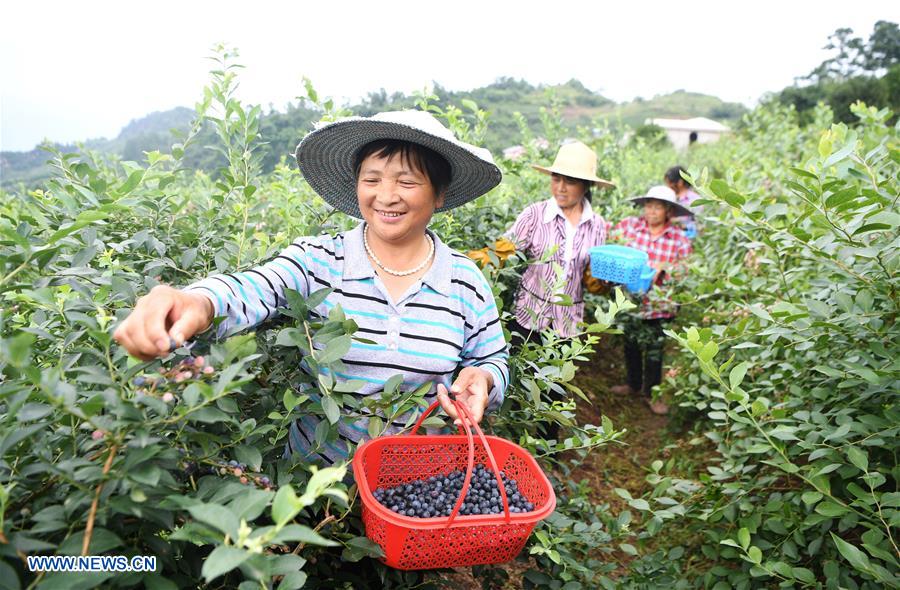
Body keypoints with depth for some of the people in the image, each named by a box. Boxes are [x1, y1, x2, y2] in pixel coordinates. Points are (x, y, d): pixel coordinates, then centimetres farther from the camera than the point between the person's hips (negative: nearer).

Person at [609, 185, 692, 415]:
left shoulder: (679, 239, -7)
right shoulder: (629, 225, -5)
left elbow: (685, 271, -6)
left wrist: (663, 269, -22)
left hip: (659, 304, -2)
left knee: (654, 348, 11)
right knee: (631, 344, 20)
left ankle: (652, 392, 31)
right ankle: (633, 383, 43)